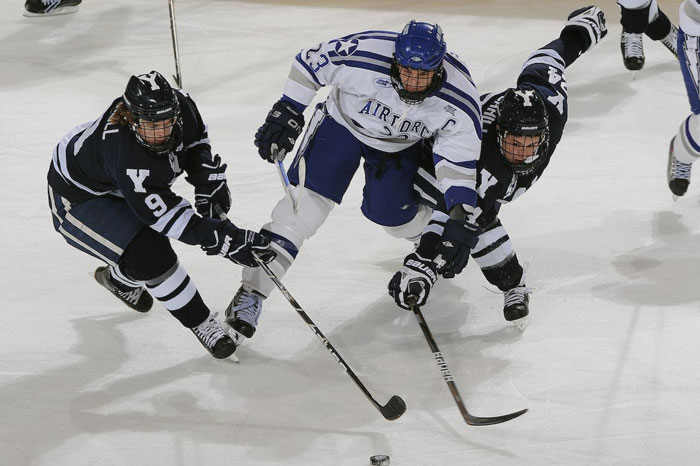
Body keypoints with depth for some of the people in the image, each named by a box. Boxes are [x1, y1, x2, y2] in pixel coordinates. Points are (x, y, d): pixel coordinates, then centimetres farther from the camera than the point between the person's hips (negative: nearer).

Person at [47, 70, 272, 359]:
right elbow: (167, 214, -39)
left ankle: (119, 279, 53)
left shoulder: (180, 105, -25)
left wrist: (210, 187, -6)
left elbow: (195, 140, 1)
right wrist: (225, 240, -41)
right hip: (77, 198, -8)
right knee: (149, 255, -22)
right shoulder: (123, 152, -44)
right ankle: (201, 324, -6)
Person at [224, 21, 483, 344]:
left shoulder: (459, 100, -30)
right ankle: (253, 291, -12)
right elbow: (309, 63, -19)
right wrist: (286, 113, -19)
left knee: (391, 215, 3)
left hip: (401, 144, 2)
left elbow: (459, 159, -21)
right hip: (343, 123, -2)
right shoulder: (362, 54, -36)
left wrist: (460, 214, -29)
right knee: (307, 202, -14)